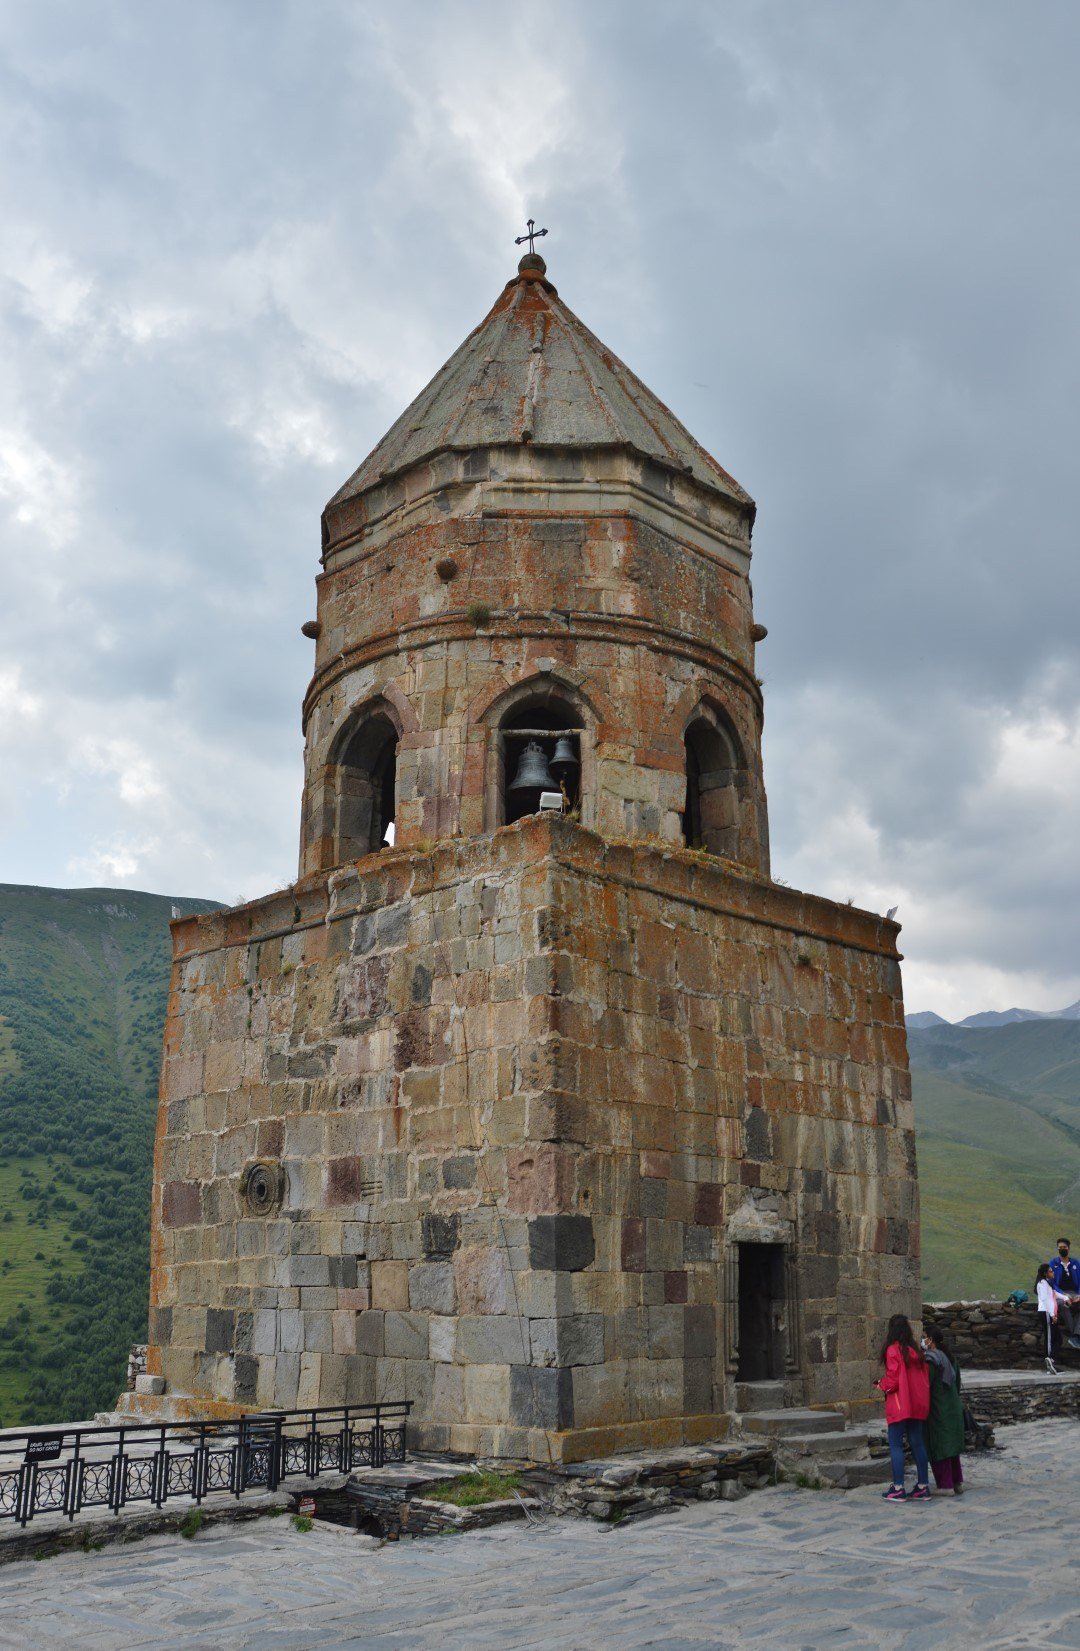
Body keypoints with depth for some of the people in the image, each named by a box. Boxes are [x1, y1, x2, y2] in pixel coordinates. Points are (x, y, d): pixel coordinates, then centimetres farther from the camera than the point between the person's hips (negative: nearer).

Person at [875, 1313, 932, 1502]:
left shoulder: (893, 1350, -12)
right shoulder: (915, 1351, 8)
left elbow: (892, 1380, -15)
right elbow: (925, 1377, 11)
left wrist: (881, 1384, 4)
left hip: (899, 1406, -7)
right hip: (918, 1405, 7)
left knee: (896, 1445, -1)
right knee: (917, 1443, 11)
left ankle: (898, 1488, -3)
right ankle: (923, 1486, 13)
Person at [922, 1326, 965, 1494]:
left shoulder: (931, 1361, -16)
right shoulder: (950, 1358, 8)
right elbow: (958, 1383, 16)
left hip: (938, 1411, -8)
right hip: (954, 1409, 8)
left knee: (938, 1448, -1)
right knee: (952, 1447, 16)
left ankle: (946, 1486, 1)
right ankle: (957, 1482, 20)